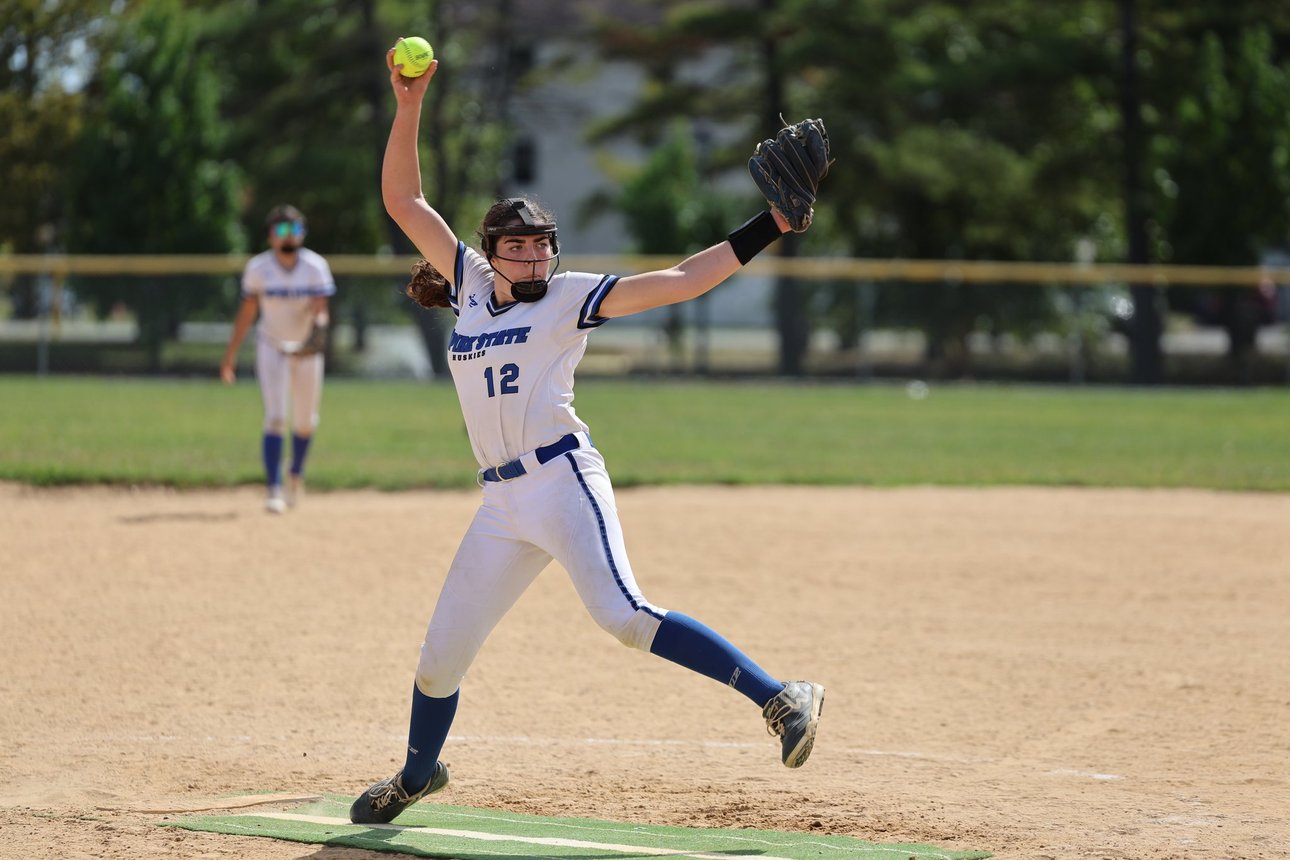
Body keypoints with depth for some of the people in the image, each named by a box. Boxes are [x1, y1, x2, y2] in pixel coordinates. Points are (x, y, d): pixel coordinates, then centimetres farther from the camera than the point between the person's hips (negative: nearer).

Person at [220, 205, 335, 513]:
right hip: (272, 347, -2)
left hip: (307, 349, 2)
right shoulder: (258, 268, -10)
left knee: (305, 421, 10)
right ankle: (273, 488, -17)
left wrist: (319, 321, -40)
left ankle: (296, 474, 36)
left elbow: (321, 308, -15)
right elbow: (246, 313, -3)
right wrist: (230, 354, -4)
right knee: (275, 418, -14)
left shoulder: (316, 266, -10)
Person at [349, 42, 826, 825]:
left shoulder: (570, 297, 2)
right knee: (443, 651, 12)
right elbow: (403, 201, 13)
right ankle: (418, 776, 37)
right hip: (502, 503, 5)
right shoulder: (471, 284, 14)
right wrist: (409, 107, 3)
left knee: (624, 615, -26)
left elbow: (682, 282, -3)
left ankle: (780, 699, -29)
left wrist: (770, 228, -11)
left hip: (564, 481, -5)